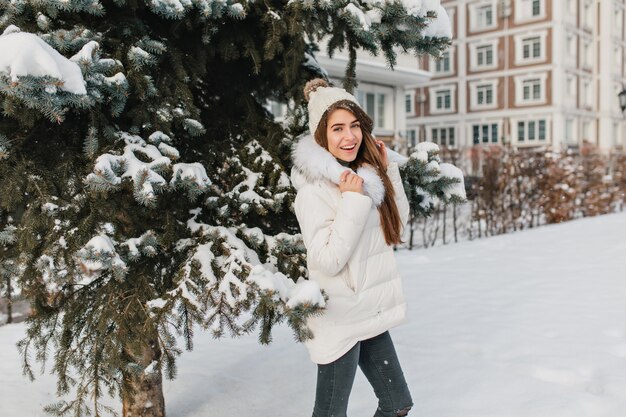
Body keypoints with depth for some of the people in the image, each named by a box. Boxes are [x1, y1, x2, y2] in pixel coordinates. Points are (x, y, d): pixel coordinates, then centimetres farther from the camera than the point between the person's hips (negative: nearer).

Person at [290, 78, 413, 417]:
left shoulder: (366, 173, 3)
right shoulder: (314, 188, -19)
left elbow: (398, 222, 11)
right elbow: (327, 261, -23)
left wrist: (388, 170, 3)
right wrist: (353, 201, -25)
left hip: (372, 313, 7)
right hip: (340, 319, -7)